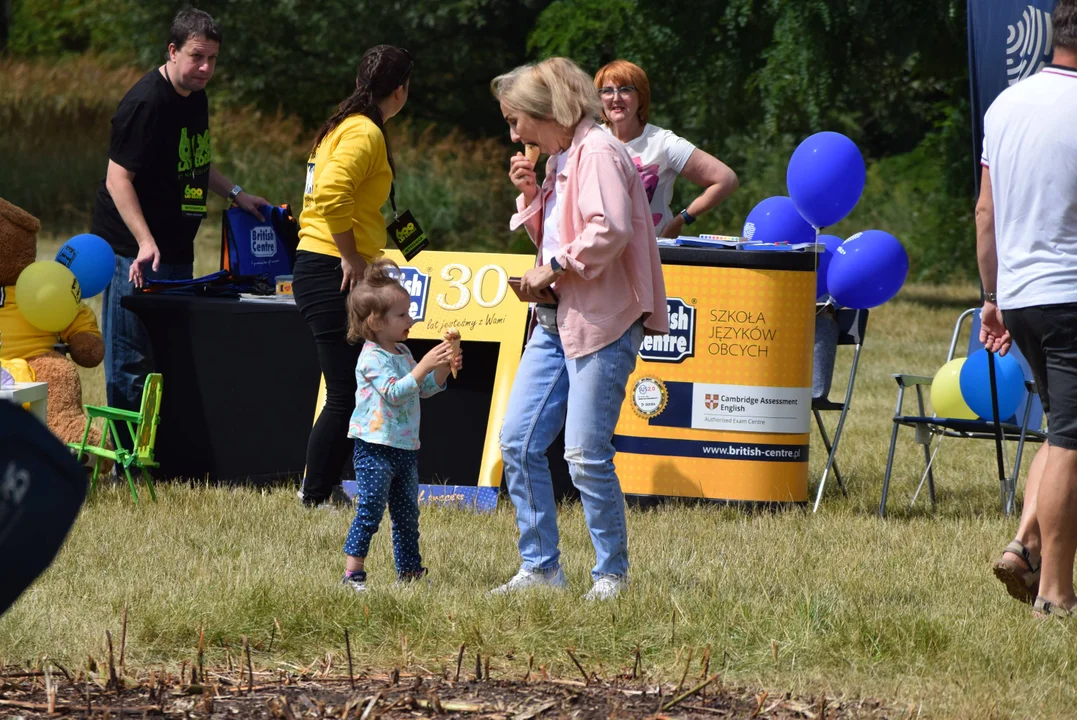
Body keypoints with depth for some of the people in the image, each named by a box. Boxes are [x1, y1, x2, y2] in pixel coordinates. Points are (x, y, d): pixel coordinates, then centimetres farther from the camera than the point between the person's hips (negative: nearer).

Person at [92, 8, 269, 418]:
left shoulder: (195, 97, 11)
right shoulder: (147, 103, -18)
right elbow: (118, 178, -22)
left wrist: (235, 194, 19)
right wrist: (145, 243, -29)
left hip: (176, 247, 10)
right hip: (136, 251, -9)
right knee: (132, 363, -6)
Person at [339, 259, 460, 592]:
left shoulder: (401, 352, 13)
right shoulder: (372, 358, -15)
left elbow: (424, 388, 21)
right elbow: (395, 391, -27)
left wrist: (444, 368, 4)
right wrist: (426, 364, -30)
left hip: (405, 448, 9)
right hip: (375, 448, -9)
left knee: (407, 513, 14)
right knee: (370, 508, -11)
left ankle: (409, 570, 22)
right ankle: (353, 572, -8)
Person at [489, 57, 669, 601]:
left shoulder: (598, 152, -12)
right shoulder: (559, 159, 18)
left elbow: (610, 230, -25)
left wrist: (552, 268, -16)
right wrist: (531, 195, 8)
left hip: (602, 323, -10)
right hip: (556, 320, 10)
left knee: (586, 455, -8)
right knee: (518, 442, 3)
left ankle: (612, 572, 6)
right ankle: (540, 566, 11)